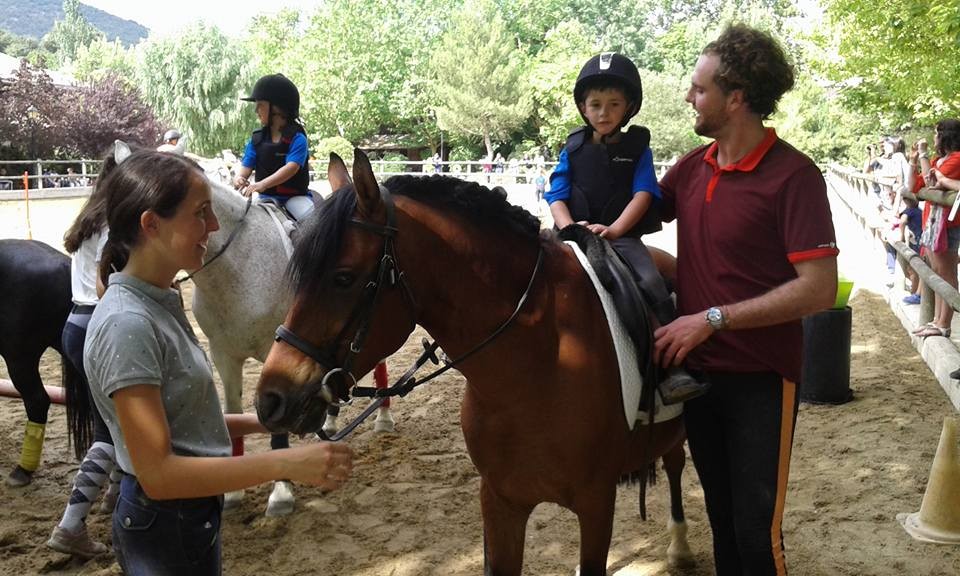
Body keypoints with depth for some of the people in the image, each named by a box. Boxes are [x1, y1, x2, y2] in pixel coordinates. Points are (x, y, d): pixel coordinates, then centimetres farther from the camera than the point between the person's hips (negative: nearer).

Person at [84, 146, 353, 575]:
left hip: (193, 514, 8)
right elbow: (157, 473, -26)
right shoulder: (126, 324, -25)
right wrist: (286, 464, -29)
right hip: (166, 527, -8)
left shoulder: (161, 303, 3)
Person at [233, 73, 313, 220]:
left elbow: (292, 167, -25)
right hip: (267, 197, 5)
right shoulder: (256, 139, 6)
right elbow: (246, 166, 3)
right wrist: (239, 179, -24)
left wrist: (262, 184, -37)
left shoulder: (297, 137, -11)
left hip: (295, 195, -5)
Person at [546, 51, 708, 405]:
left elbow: (643, 194, -3)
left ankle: (672, 372, -24)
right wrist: (570, 227, -17)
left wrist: (614, 229, -20)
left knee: (653, 286, -25)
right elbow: (557, 196, 5)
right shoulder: (573, 149, 13)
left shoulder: (638, 147, 9)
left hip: (623, 237, -1)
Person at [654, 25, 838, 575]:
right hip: (697, 368, 6)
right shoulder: (692, 167, 2)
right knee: (721, 514, 21)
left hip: (760, 378, -6)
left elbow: (819, 288, -22)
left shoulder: (794, 175, -17)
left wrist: (714, 318, -24)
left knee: (756, 529, 1)